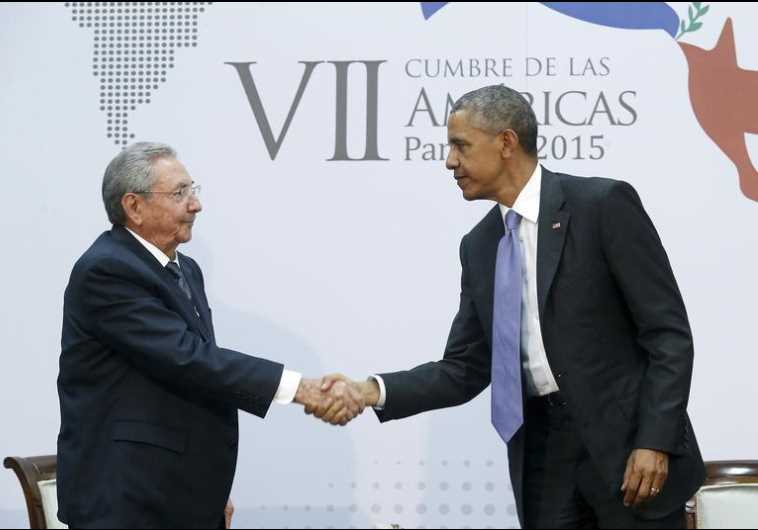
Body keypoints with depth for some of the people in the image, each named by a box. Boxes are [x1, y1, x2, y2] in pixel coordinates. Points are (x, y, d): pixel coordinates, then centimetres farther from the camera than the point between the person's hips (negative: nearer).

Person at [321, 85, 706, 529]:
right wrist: (374, 391, -5)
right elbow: (465, 370, 10)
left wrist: (654, 441, -17)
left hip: (626, 440, -5)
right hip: (540, 450, 5)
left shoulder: (603, 204, -8)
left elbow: (669, 333, -10)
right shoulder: (479, 246, 11)